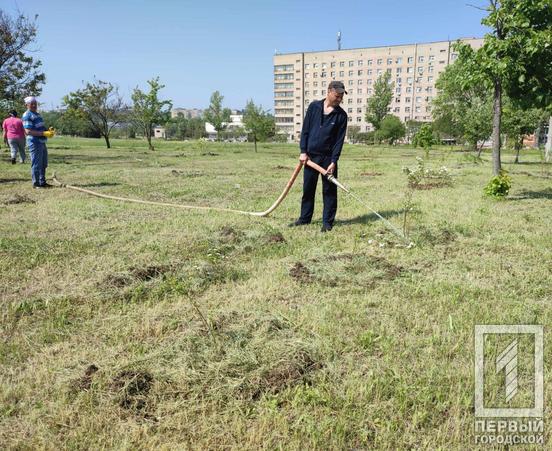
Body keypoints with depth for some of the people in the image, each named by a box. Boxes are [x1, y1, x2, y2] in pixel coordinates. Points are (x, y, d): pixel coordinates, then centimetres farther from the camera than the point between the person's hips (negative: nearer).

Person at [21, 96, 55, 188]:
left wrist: (48, 131, 5)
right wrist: (44, 133, -25)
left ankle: (42, 182, 26)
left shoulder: (37, 114, 18)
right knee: (36, 165, -3)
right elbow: (28, 131, -20)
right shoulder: (27, 115, -11)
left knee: (43, 164, 16)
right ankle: (36, 183, 5)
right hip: (34, 142, -9)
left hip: (42, 142, 9)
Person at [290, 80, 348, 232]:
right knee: (308, 189, 9)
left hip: (328, 157, -2)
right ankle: (304, 218, 22)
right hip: (310, 156, 2)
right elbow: (305, 130, 4)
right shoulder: (314, 106, 2)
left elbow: (340, 140, -6)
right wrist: (303, 151, -3)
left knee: (329, 191, 1)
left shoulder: (341, 115, -2)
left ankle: (327, 222, 10)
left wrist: (333, 161, -13)